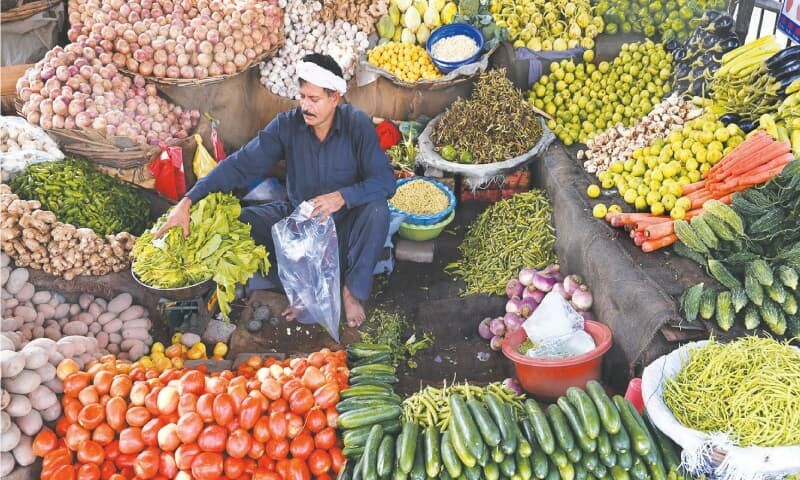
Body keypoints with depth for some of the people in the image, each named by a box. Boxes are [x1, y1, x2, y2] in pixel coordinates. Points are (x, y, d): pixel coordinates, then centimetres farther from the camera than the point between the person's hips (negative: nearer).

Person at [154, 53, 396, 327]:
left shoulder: (357, 125, -16)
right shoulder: (287, 125, -10)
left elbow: (385, 181, -22)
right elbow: (241, 165, -14)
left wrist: (342, 197, -40)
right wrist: (188, 201, -24)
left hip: (344, 224, -2)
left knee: (377, 211, -34)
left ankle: (354, 291, -14)